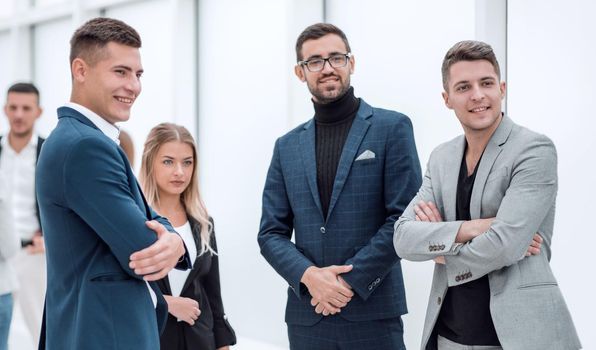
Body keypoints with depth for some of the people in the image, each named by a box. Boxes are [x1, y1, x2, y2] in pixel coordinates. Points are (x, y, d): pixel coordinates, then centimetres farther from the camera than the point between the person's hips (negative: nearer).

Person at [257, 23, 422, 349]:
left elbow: (405, 219, -8)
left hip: (373, 313, -3)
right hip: (306, 314, 3)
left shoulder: (392, 128, -1)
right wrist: (309, 275, -11)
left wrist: (350, 280, -13)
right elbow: (271, 233, 7)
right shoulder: (287, 147, 10)